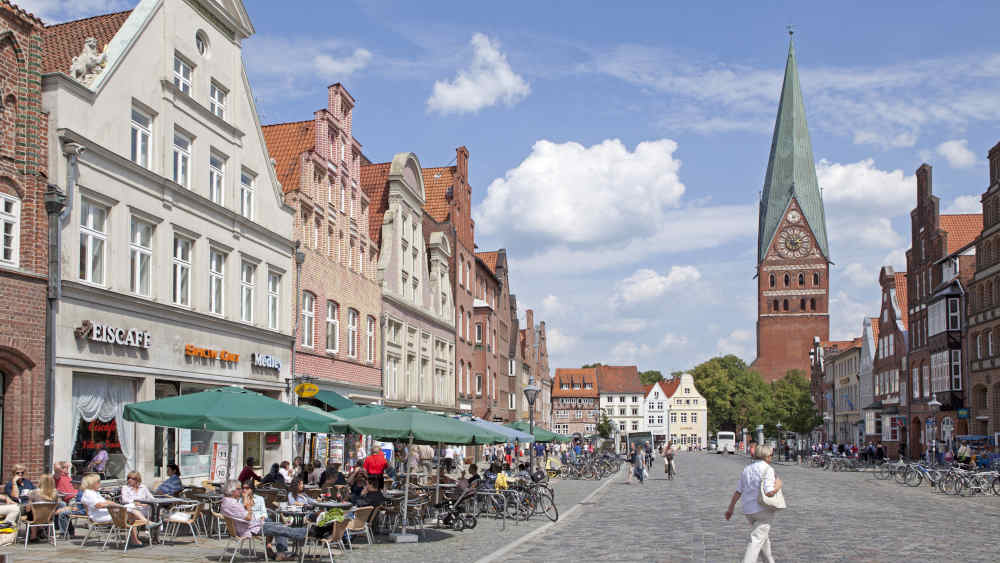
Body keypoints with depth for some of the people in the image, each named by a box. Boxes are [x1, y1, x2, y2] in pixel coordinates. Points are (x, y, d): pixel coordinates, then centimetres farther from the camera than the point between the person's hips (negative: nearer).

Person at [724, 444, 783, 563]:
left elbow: (738, 492, 10)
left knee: (764, 536, 24)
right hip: (764, 509, -7)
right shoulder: (767, 469, -12)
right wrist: (778, 485, -3)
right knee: (756, 541, -9)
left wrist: (730, 508, 16)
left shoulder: (747, 469, 9)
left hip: (749, 511, 7)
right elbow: (769, 492, -22)